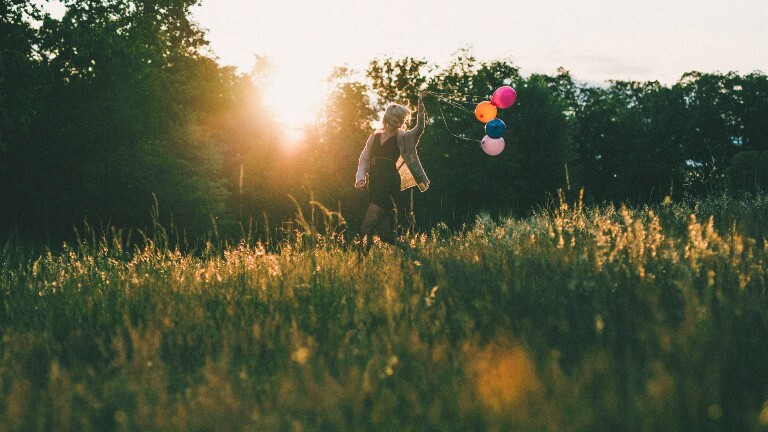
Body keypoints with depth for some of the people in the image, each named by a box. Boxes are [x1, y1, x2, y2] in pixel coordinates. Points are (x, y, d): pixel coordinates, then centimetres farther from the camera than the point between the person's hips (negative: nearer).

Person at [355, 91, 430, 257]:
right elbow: (364, 159, 15)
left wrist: (420, 110, -21)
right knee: (383, 229, 2)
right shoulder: (375, 137, 14)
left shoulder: (402, 138, 5)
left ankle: (363, 253, -8)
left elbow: (418, 130, -11)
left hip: (389, 183, -4)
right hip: (374, 184, 4)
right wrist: (361, 177, 1)